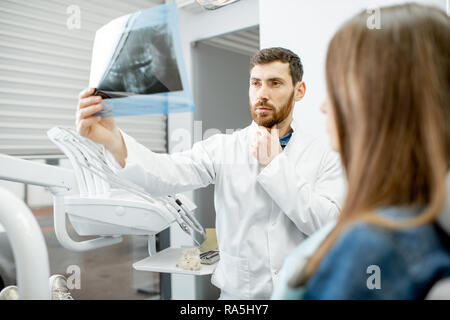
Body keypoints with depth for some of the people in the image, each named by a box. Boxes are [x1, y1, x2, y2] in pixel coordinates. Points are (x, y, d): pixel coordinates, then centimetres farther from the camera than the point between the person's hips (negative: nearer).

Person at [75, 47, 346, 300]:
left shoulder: (325, 156, -3)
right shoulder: (223, 148, -3)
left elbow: (328, 226, -14)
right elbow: (167, 174, -18)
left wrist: (275, 164, -15)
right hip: (238, 291, -2)